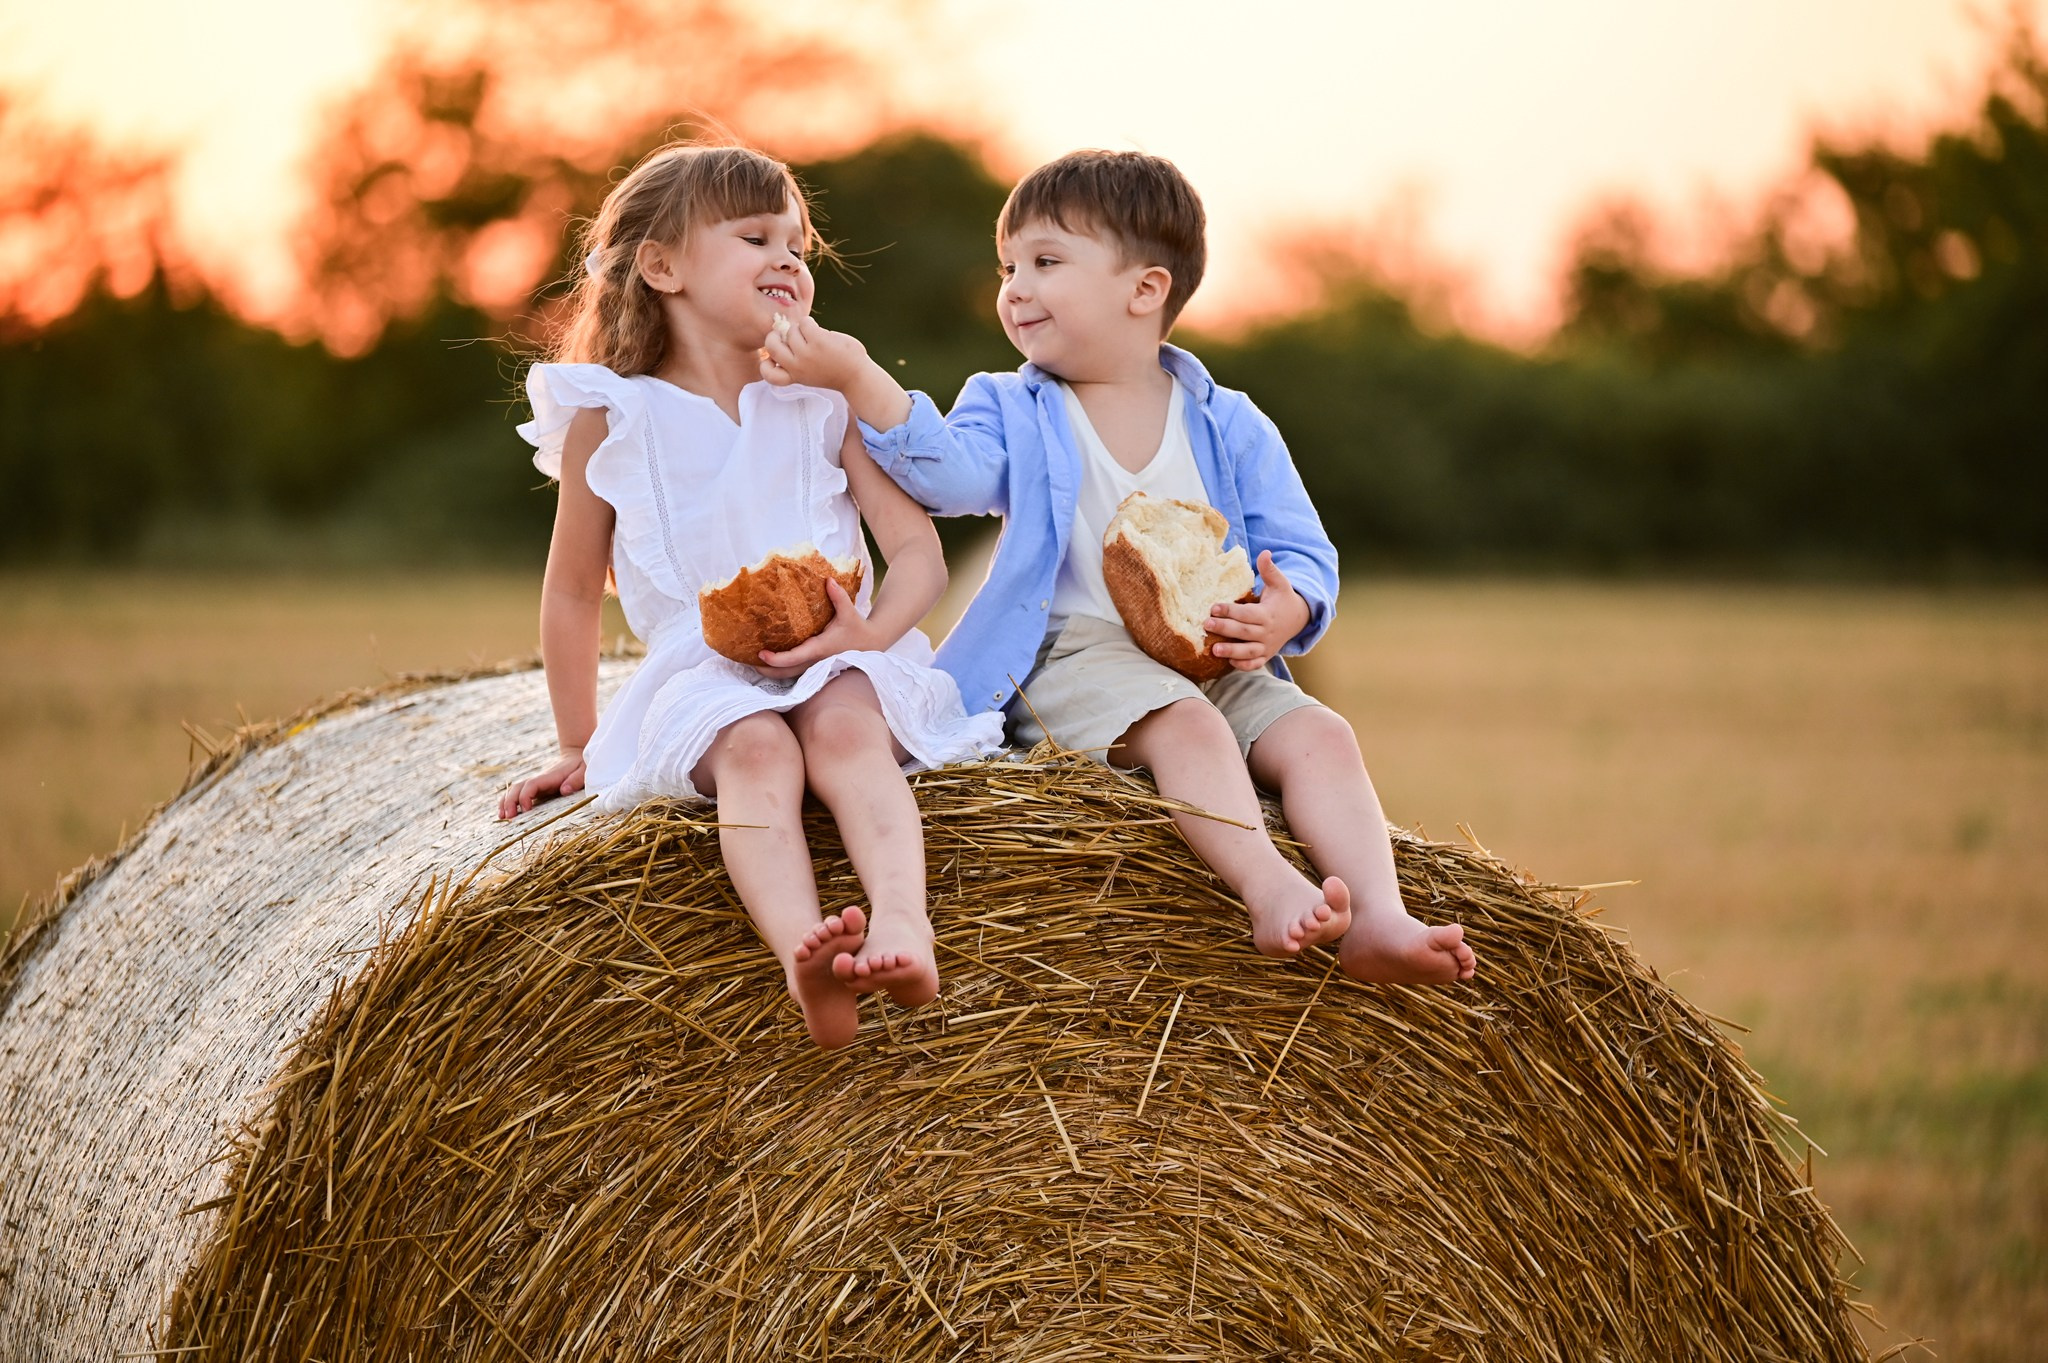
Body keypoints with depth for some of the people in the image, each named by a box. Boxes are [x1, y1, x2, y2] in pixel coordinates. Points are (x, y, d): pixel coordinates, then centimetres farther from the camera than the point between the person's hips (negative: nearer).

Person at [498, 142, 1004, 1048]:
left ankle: (902, 923, -58)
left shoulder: (824, 405, 11)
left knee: (844, 726, -34)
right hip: (700, 671, -1)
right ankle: (804, 955, -60)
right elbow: (573, 590, 16)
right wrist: (577, 746, 17)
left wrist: (873, 631, -16)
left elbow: (917, 549, 5)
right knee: (757, 748, -35)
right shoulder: (612, 419, 7)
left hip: (837, 663, 1)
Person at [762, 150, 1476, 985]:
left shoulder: (1231, 428, 12)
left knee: (1319, 736, -21)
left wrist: (1286, 613, -15)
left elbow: (1304, 555, 10)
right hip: (1076, 657, -3)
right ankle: (1271, 892, -49)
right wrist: (857, 376, -27)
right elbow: (948, 470, -12)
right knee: (1183, 723, -32)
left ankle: (1378, 916, -36)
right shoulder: (1014, 412, 11)